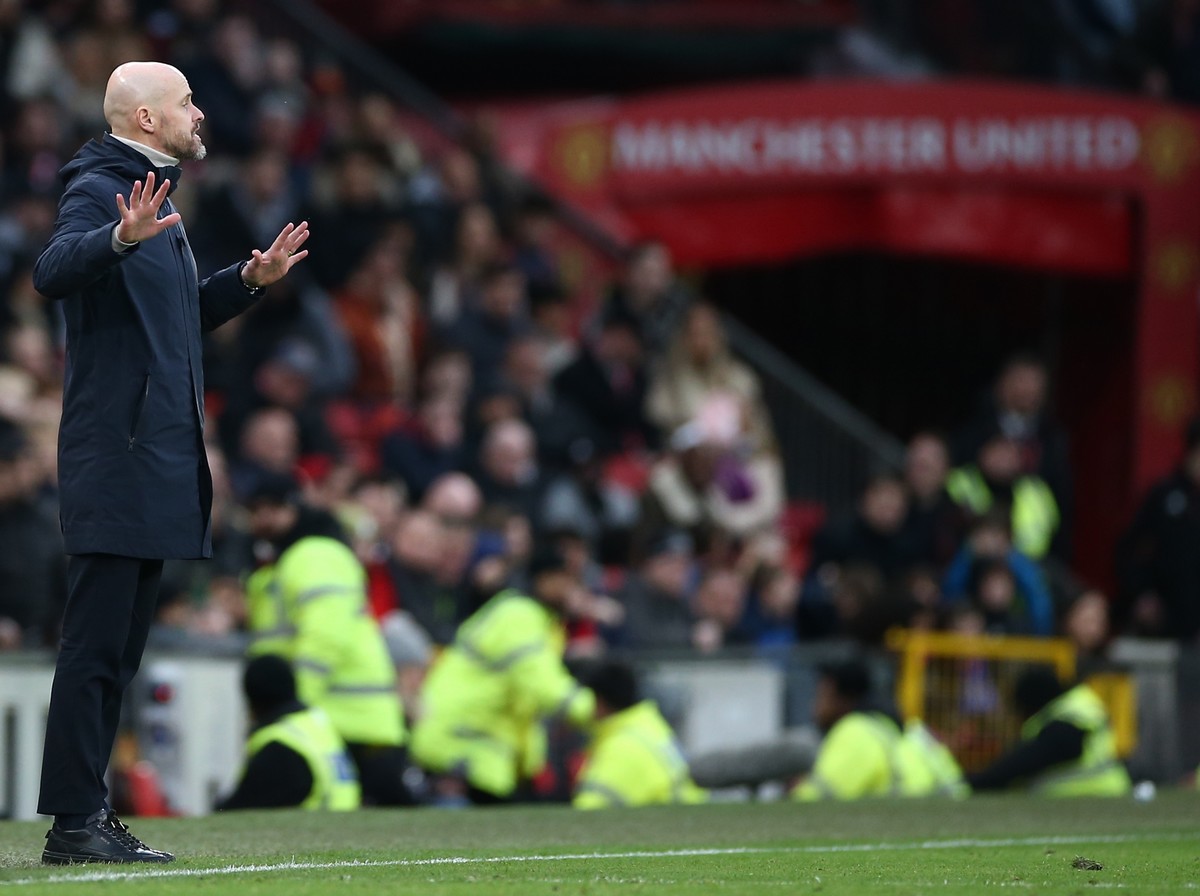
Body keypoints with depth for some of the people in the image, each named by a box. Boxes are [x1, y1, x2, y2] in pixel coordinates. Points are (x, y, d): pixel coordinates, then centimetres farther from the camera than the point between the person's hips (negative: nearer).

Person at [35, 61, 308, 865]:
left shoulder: (159, 206, 20)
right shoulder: (99, 190, -10)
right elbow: (52, 272, -30)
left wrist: (250, 280, 21)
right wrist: (121, 237, -46)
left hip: (161, 461, 10)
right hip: (115, 457, -10)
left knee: (120, 648, 11)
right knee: (96, 642, -10)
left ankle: (92, 816, 16)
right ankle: (74, 822, -9)